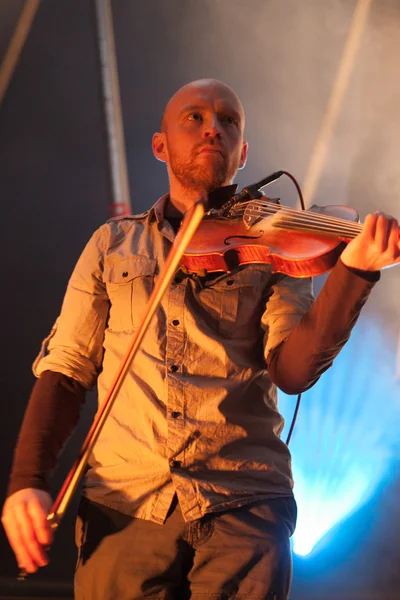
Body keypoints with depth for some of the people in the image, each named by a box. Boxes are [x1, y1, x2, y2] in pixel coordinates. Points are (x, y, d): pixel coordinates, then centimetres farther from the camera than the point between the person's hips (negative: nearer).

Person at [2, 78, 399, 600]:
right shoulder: (114, 244, 17)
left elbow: (292, 370, -2)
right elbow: (66, 370, 12)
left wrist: (353, 271, -17)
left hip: (243, 505, -1)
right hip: (124, 506, 1)